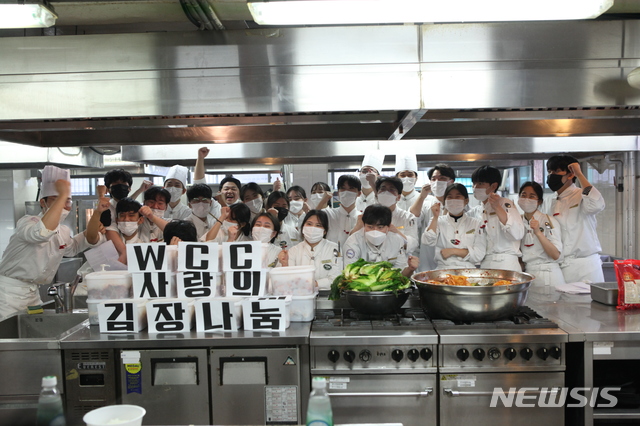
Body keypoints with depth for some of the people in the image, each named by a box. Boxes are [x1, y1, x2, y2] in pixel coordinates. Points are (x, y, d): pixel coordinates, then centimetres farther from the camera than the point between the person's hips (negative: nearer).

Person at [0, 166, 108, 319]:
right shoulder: (27, 222, -16)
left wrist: (97, 212, 0)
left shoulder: (63, 232, 8)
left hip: (33, 294, 7)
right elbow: (42, 232, -39)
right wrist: (62, 194, -34)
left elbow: (89, 240, 16)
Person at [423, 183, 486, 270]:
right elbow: (429, 241, -6)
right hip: (443, 268, 0)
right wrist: (435, 217, -10)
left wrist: (453, 251, -6)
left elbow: (479, 254, 2)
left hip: (467, 269, 1)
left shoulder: (476, 224, 12)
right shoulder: (439, 221, 13)